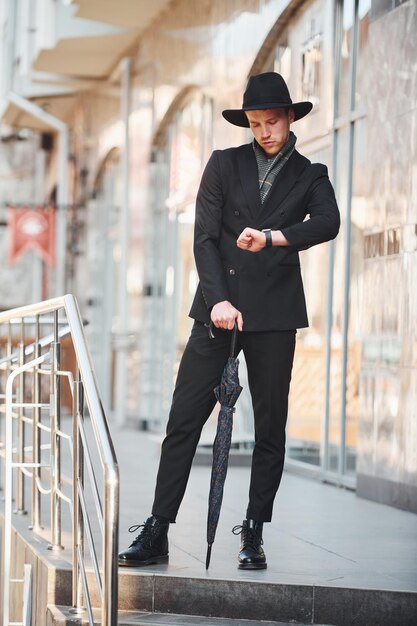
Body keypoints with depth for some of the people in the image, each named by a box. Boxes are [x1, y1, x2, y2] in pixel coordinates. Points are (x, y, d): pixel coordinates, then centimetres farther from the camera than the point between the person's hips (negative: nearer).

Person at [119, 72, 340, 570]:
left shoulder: (309, 176, 10)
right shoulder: (224, 165, 9)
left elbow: (328, 223, -11)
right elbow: (204, 238, 1)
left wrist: (273, 237, -27)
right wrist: (219, 300, -13)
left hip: (274, 312, 1)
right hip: (218, 308, 0)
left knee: (270, 427, 2)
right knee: (184, 420, -5)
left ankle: (254, 535, 11)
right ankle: (156, 533, -4)